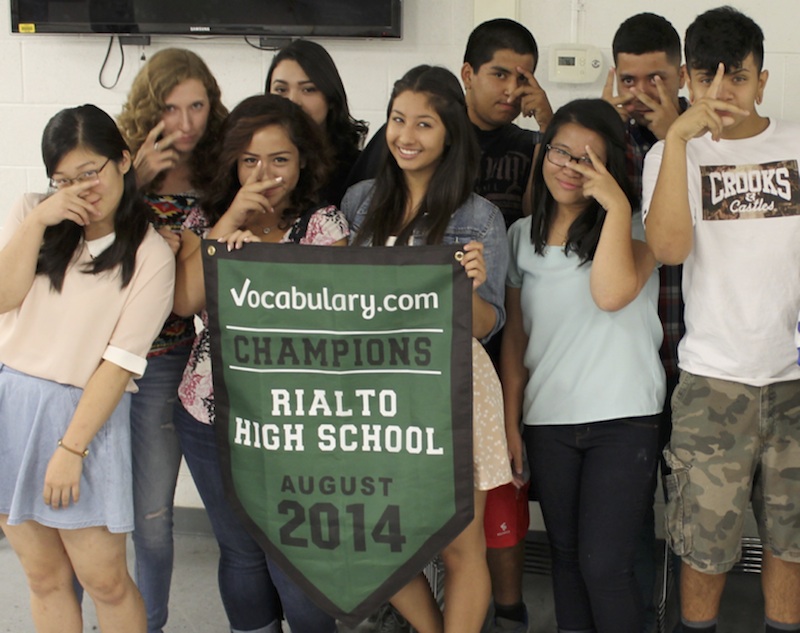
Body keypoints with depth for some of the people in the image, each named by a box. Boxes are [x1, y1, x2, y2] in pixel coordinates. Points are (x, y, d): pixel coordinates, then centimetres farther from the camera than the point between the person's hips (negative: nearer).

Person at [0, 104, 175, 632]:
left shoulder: (151, 255, -7)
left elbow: (121, 361, -11)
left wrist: (71, 449, -15)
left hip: (81, 413, -4)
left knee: (105, 581, 1)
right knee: (45, 576, 12)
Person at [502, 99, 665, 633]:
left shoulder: (635, 224, -1)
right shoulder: (523, 236, 10)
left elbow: (612, 293, -22)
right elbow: (515, 336, 11)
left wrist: (616, 206, -19)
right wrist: (510, 423, 7)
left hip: (624, 418, -4)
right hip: (547, 422, 4)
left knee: (604, 566, -7)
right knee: (566, 557, 11)